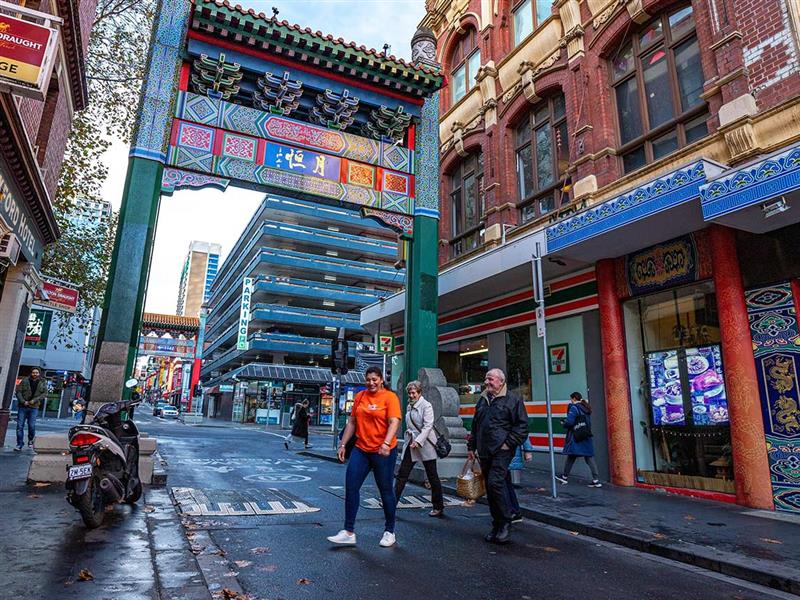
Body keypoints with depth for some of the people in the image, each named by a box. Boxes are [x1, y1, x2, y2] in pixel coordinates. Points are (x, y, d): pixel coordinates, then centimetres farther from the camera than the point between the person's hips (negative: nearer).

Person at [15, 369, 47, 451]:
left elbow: (45, 394, 2)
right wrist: (23, 401, -11)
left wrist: (35, 400, -11)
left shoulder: (42, 383, 6)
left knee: (32, 426, -4)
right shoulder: (24, 381, 4)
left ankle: (30, 440, 19)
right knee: (20, 426, -1)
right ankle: (20, 444, 7)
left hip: (34, 407, 0)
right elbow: (18, 391, 1)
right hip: (22, 407, 1)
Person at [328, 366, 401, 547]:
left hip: (383, 451, -5)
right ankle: (349, 532, 11)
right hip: (361, 449, 5)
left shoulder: (390, 397, -8)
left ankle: (389, 532, 24)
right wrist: (343, 444, 10)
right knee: (350, 486, 0)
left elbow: (394, 422, -19)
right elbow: (352, 422, 13)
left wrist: (386, 444, -32)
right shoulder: (360, 396, 7)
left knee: (386, 490, 6)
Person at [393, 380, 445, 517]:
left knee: (432, 476, 5)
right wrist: (409, 436, 9)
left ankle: (439, 507, 17)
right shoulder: (409, 406, 12)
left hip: (425, 444, -6)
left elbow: (428, 426, -17)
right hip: (410, 443, 6)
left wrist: (418, 441, -25)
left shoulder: (426, 405, -9)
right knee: (402, 474, 1)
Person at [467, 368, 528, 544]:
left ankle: (505, 523, -1)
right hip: (484, 451, 7)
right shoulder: (482, 400, 17)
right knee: (490, 489, 10)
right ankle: (497, 526, 21)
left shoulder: (513, 399, -3)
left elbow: (522, 425, -6)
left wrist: (509, 443, -13)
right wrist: (472, 446, 19)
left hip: (502, 450, -7)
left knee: (495, 483, -17)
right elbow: (475, 425, 23)